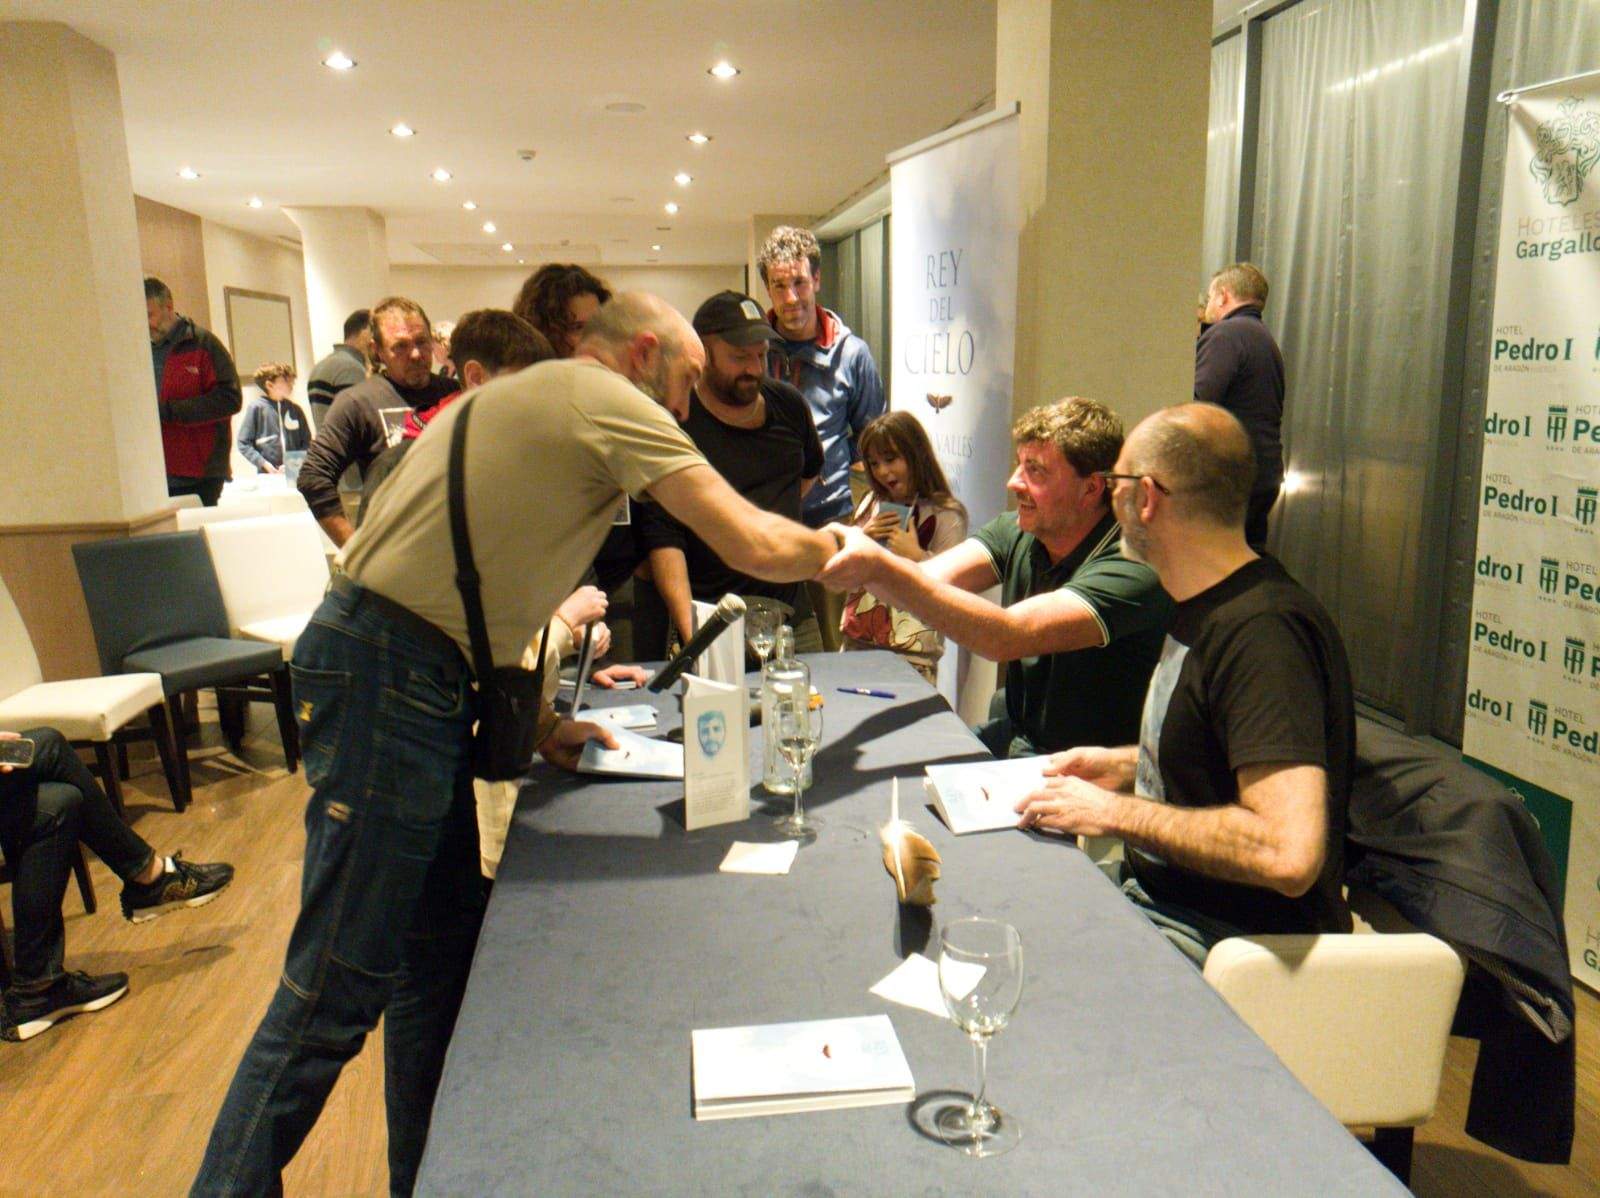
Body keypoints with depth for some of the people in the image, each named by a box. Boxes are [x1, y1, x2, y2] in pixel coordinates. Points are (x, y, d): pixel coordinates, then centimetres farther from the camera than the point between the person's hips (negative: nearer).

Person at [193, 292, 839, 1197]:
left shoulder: (527, 398, 23)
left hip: (420, 684, 10)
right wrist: (838, 551, 8)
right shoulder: (609, 400, -6)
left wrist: (533, 721, 17)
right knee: (341, 983, -2)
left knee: (442, 954, 16)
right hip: (386, 681, -10)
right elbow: (751, 545, -13)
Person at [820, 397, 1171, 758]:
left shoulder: (1133, 567, -23)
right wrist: (850, 553, -35)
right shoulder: (1018, 532, -1)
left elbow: (1007, 637, -35)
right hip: (1015, 736, 6)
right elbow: (929, 579, -15)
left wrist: (881, 567, -41)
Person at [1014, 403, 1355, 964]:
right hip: (1153, 891, 9)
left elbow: (1289, 853, -33)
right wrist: (1126, 765, 10)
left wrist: (1114, 812, -23)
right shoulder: (1204, 607, 9)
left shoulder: (1263, 632, -24)